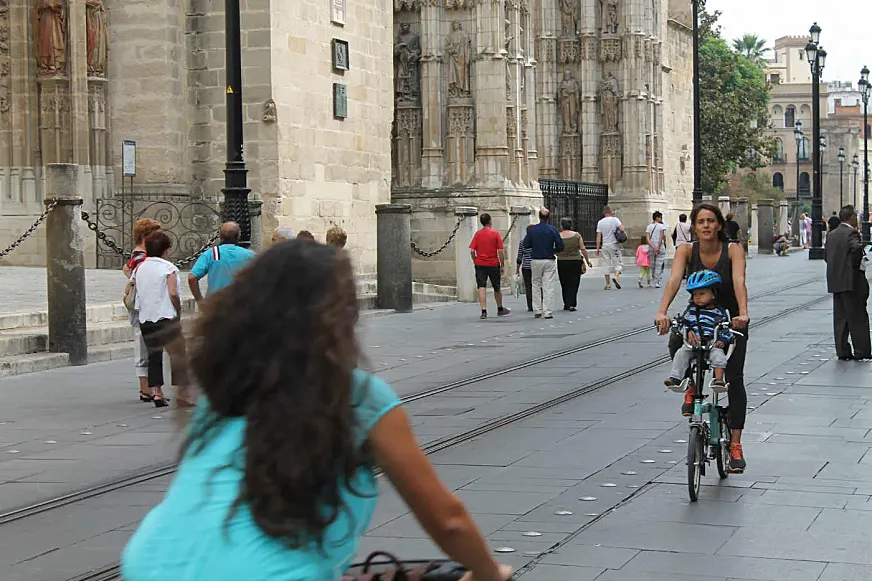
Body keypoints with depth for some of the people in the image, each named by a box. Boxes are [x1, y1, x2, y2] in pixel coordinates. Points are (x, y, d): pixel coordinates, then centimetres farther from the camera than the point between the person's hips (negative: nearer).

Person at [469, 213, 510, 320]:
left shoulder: (477, 234, 0)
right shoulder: (495, 234, -5)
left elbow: (472, 251, -4)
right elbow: (501, 251, -8)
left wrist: (475, 262, 10)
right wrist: (502, 265, 0)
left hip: (480, 264, 1)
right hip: (493, 264, -1)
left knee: (482, 287, -2)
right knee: (497, 288, 14)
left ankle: (484, 311, -12)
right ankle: (500, 309, 30)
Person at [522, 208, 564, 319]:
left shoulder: (532, 230, -3)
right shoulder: (553, 230, -6)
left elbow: (526, 245, -2)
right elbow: (560, 246, -6)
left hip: (535, 260, 1)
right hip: (549, 260, -1)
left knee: (536, 285, 14)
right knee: (548, 287, 1)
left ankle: (537, 311, 13)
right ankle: (547, 312, -3)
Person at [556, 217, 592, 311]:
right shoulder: (577, 235, -3)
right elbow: (583, 249, -3)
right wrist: (588, 260, 5)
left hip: (562, 262, 0)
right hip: (575, 261, 0)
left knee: (564, 284, 12)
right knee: (574, 283, 4)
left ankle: (566, 304, 16)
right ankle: (572, 304, -5)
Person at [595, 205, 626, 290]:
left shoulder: (600, 222, 4)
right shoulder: (615, 219, -5)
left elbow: (598, 236, 2)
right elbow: (622, 229, -17)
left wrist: (597, 248, 5)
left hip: (604, 245, 3)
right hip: (614, 245, -3)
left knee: (608, 264, 8)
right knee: (618, 262, 3)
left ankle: (608, 284, 6)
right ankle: (616, 276, -24)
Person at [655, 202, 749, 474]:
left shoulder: (733, 250, -19)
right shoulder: (687, 250, -15)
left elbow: (739, 281, -35)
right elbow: (674, 280, -31)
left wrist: (743, 313, -53)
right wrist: (662, 312, -48)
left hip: (730, 320, -1)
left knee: (734, 379, -9)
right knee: (676, 346, -30)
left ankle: (735, 446, -2)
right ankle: (692, 386, 1)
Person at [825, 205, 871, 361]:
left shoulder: (831, 235, 12)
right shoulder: (852, 233, -13)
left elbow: (827, 256, 13)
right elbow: (857, 248, -31)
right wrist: (857, 264, -17)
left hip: (834, 281, 7)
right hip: (851, 281, -7)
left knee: (840, 317, 9)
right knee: (857, 317, 0)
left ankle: (842, 351, 10)